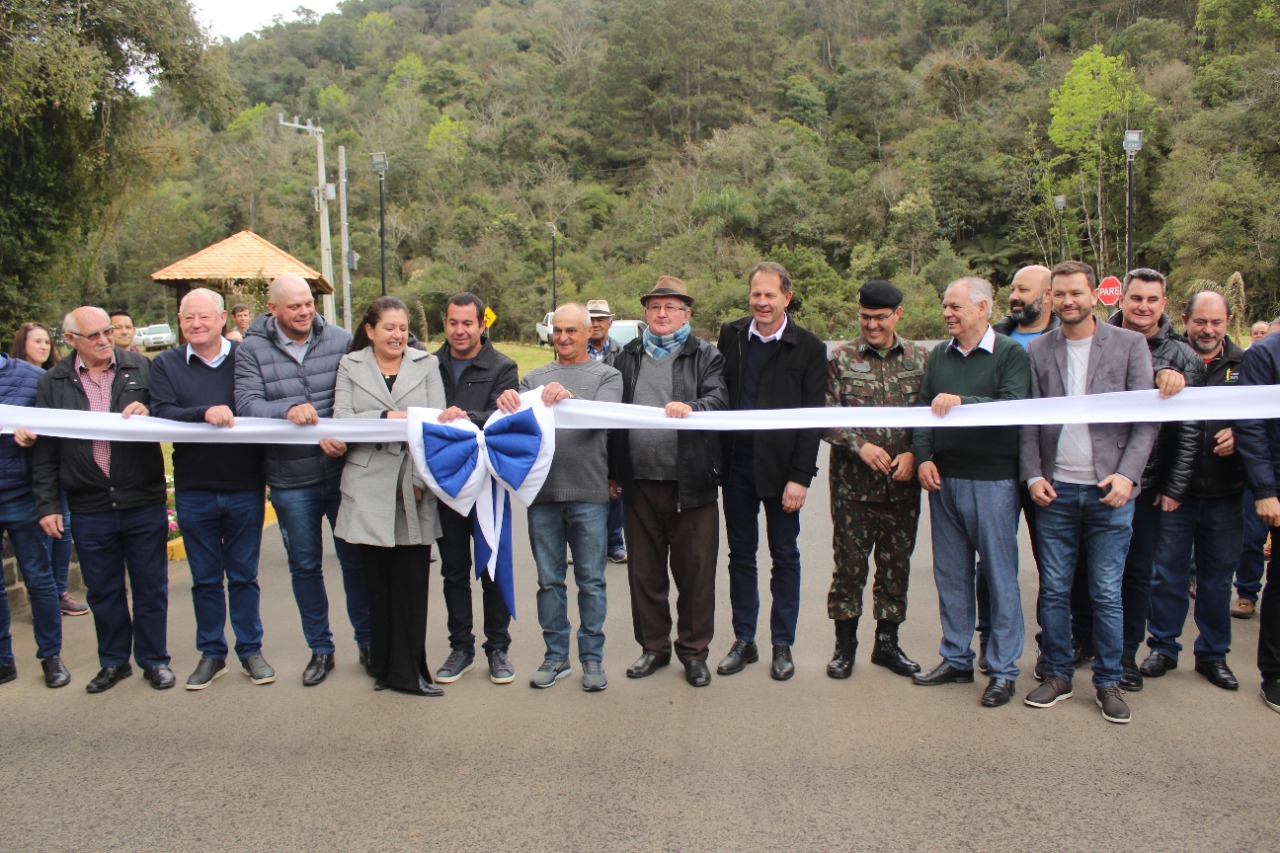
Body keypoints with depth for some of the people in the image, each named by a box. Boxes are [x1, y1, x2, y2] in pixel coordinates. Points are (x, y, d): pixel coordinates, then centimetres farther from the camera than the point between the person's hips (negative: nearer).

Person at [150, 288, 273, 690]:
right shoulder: (165, 365, 3)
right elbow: (162, 414, -11)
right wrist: (205, 413, -28)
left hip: (245, 487, -1)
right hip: (194, 489, 1)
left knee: (244, 576, 11)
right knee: (205, 578, 13)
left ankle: (250, 650, 23)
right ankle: (211, 653, 26)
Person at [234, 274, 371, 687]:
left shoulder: (340, 340, -1)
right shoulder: (251, 350, -1)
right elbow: (247, 405, -13)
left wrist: (337, 435, -21)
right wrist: (288, 409, -31)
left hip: (342, 473, 0)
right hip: (291, 481, 1)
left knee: (356, 559, 9)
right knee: (305, 567, 13)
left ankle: (367, 641, 26)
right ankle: (320, 649, 28)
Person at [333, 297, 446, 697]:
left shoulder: (426, 364, 9)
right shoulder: (351, 366, 11)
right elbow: (340, 420, -1)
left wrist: (420, 480, -8)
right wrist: (387, 417, -15)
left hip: (413, 488, 0)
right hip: (369, 488, 0)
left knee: (412, 582, -1)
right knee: (377, 581, 6)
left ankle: (408, 671, 8)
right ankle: (384, 667, 18)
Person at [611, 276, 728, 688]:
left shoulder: (706, 356, 5)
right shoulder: (628, 357, 14)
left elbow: (719, 399, -10)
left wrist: (691, 407, -32)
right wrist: (612, 470, 10)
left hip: (691, 483, -3)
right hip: (639, 483, 3)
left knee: (695, 572, 4)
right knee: (644, 571, 12)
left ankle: (694, 651, 20)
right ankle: (654, 646, 27)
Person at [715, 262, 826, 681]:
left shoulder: (808, 347, -5)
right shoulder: (731, 335, 5)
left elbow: (812, 416, -6)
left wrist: (800, 476, -12)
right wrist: (717, 455, -2)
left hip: (781, 465, -3)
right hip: (737, 461, 3)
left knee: (785, 556, 9)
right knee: (740, 555, 11)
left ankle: (782, 644, 21)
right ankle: (744, 640, 23)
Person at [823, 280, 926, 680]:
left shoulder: (919, 358, 6)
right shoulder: (841, 358, 1)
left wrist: (913, 454, -8)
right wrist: (860, 445, -16)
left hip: (902, 483, 2)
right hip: (853, 483, -2)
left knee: (896, 564, 11)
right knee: (849, 563, 5)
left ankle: (887, 642, 26)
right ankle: (845, 644, 20)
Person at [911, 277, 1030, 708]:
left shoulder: (1010, 353, -4)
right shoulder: (939, 355, 11)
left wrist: (963, 401, -28)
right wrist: (923, 457, -2)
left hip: (992, 481, -5)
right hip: (943, 479, 5)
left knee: (1000, 575, 2)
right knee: (950, 574, 12)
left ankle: (1003, 670, 14)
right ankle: (956, 659, 25)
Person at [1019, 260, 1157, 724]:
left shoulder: (1130, 345, 2)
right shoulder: (1037, 351, 6)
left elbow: (1147, 418, 0)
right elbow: (1027, 421, 6)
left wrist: (1127, 474, -11)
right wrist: (1033, 476, -5)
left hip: (1109, 489, -1)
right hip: (1055, 490, 2)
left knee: (1107, 594, 5)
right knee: (1054, 590, 8)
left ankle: (1108, 682, 19)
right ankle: (1057, 675, 21)